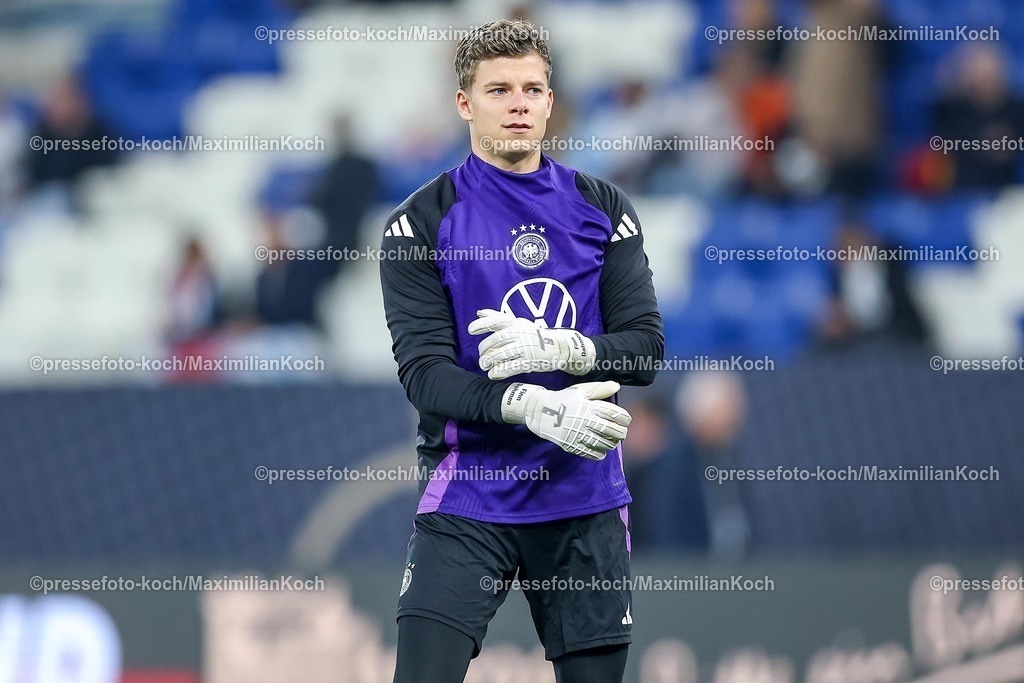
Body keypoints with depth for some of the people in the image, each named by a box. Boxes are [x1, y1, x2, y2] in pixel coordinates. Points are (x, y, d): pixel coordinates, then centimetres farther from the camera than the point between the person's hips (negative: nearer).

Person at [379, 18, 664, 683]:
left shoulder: (604, 210, 8)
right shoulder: (421, 223, -2)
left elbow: (646, 348, 2)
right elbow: (424, 372, -11)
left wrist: (558, 347, -18)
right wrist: (535, 408, -26)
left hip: (587, 500, 3)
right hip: (469, 497, -3)